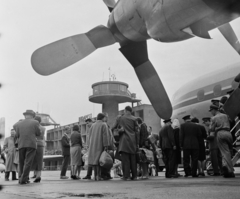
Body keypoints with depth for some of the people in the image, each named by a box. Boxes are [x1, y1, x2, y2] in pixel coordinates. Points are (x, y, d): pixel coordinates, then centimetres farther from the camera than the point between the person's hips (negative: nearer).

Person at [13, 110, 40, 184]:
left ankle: (21, 178, 12)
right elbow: (38, 133, 6)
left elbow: (17, 135, 10)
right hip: (31, 144, -3)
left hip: (21, 145, 3)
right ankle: (23, 179, -9)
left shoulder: (19, 124, 8)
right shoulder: (35, 122, 1)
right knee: (28, 162, -3)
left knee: (21, 162, 13)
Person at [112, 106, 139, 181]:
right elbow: (136, 132, 4)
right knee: (133, 159, 8)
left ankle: (126, 176, -5)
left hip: (124, 141, -2)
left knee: (125, 158, -2)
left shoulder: (119, 118, 5)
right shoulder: (134, 119, 6)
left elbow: (113, 128, 9)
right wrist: (137, 143, 8)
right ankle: (134, 176, 10)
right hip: (132, 141, 2)